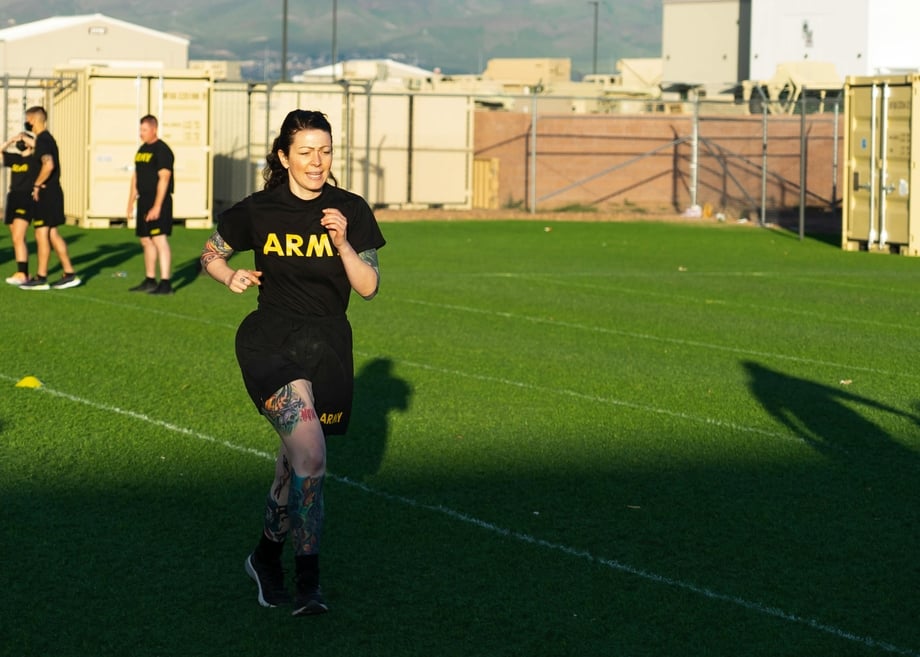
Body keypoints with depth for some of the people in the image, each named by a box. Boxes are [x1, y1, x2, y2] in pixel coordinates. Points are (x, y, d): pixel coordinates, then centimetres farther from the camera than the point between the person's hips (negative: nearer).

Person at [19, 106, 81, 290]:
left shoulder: (42, 140, -15)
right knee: (52, 234, 12)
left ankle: (41, 278, 1)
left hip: (46, 193, -10)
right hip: (53, 192, 10)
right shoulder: (48, 138, 16)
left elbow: (48, 164, -29)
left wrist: (37, 185, -19)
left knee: (41, 234, -3)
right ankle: (69, 273, 11)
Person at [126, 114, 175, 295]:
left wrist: (157, 206, -23)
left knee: (160, 240, -13)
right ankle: (150, 281, 22)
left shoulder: (162, 150, -12)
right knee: (146, 240, 13)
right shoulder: (142, 150, 16)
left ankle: (165, 283, -15)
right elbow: (136, 177, 21)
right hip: (144, 200, 9)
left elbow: (164, 179, -18)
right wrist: (131, 203, 18)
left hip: (158, 202, -9)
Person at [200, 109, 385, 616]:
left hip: (328, 346, 3)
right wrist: (231, 276, -10)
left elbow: (368, 287, 0)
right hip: (270, 341, -3)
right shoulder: (258, 211, -2)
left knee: (297, 459, 13)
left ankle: (267, 555, 39)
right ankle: (307, 580, -15)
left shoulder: (351, 211, 1)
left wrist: (343, 243, -16)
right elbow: (210, 254, 11)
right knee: (311, 456, -23)